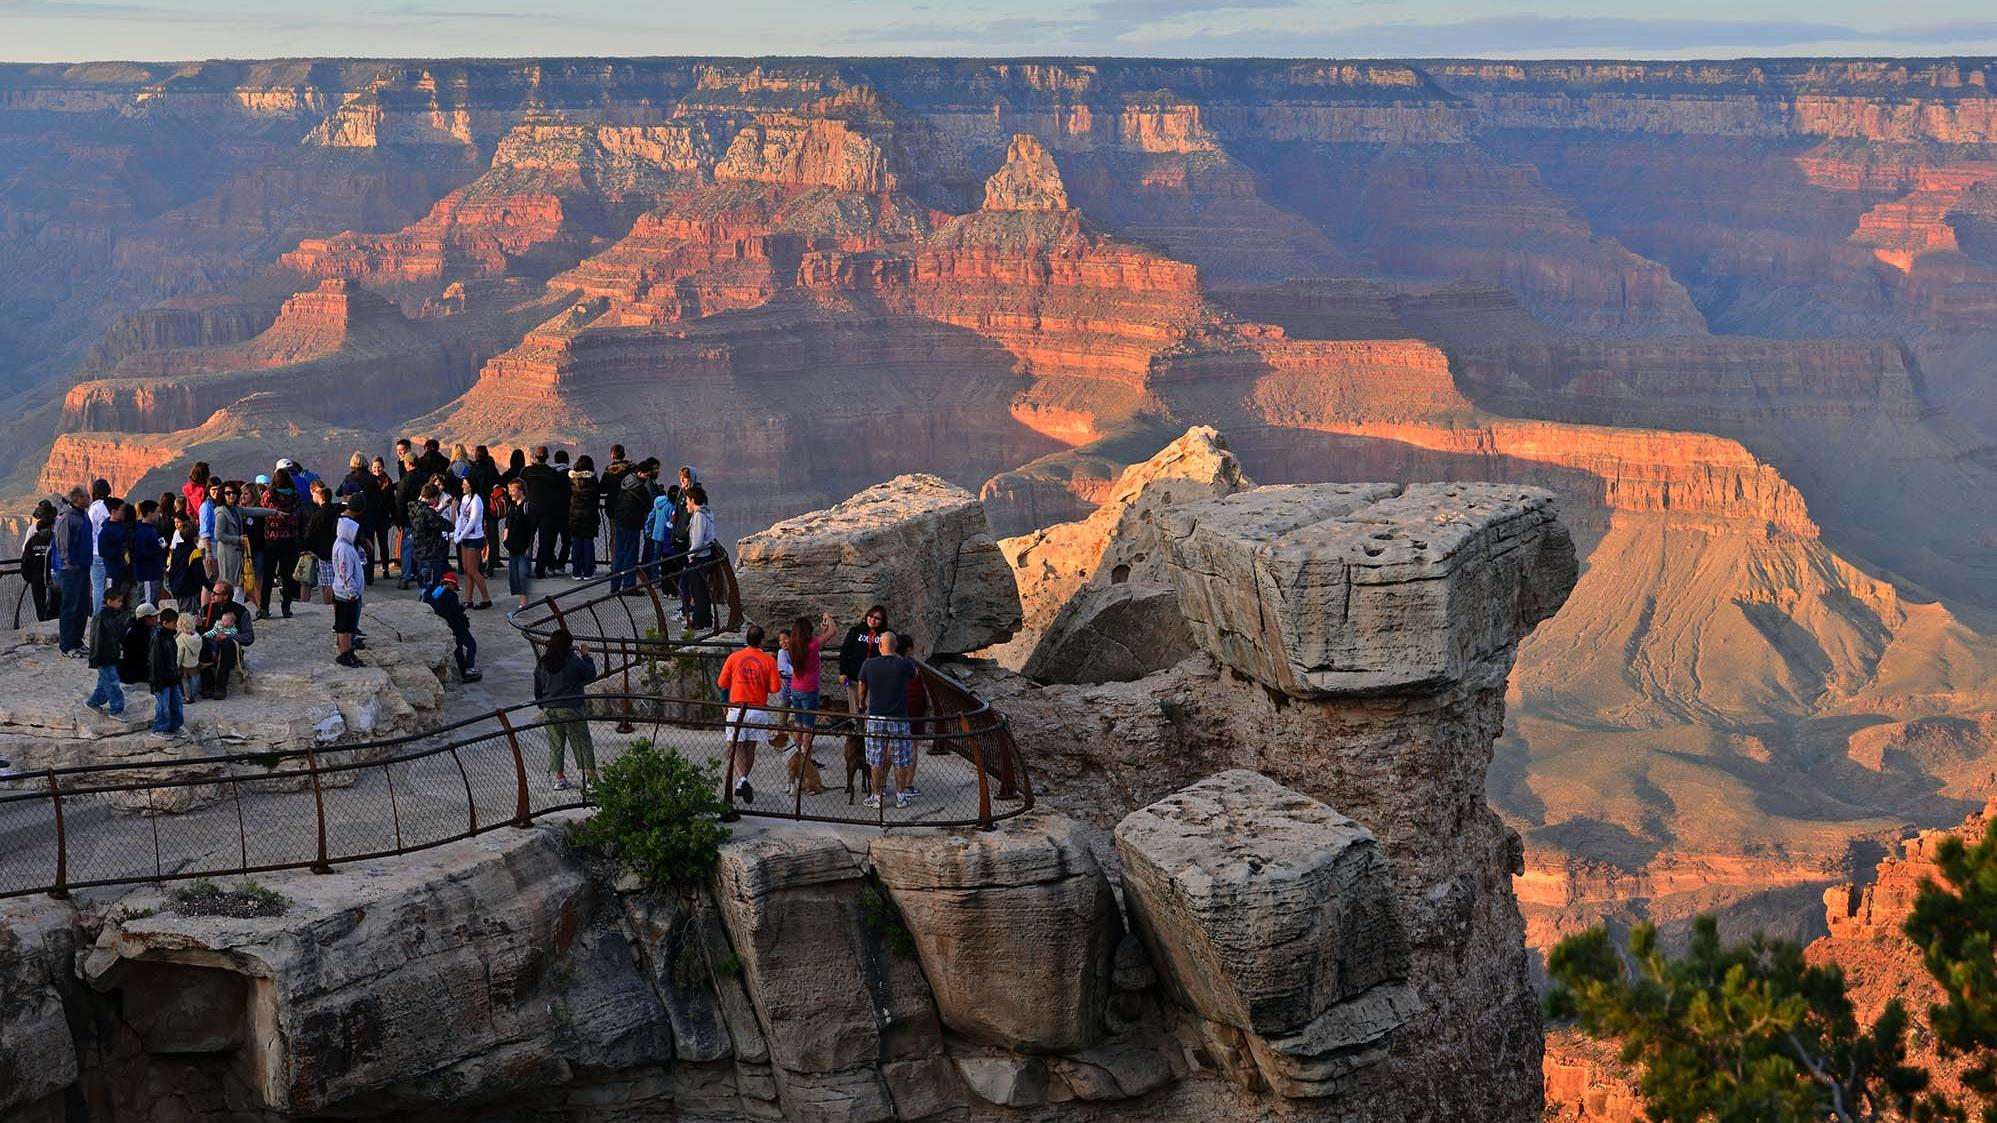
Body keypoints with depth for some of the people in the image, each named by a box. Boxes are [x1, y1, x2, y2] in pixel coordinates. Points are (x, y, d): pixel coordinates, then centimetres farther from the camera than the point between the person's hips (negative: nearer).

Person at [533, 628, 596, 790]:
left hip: (549, 710, 4)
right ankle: (590, 775, 5)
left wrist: (542, 705, 23)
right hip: (570, 709, -4)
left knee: (555, 745, 13)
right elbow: (591, 673, 0)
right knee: (582, 743, 5)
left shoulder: (542, 663, 2)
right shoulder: (573, 661, -13)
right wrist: (586, 656, 13)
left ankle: (557, 776, 14)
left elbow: (537, 687, 10)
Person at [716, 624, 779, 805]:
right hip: (758, 709, 1)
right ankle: (742, 784, 22)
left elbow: (722, 683, 2)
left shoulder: (734, 658, -2)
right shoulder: (768, 660, -3)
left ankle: (742, 780, -21)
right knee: (750, 748, 15)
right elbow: (775, 688, -5)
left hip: (737, 708, -1)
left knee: (736, 748, 1)